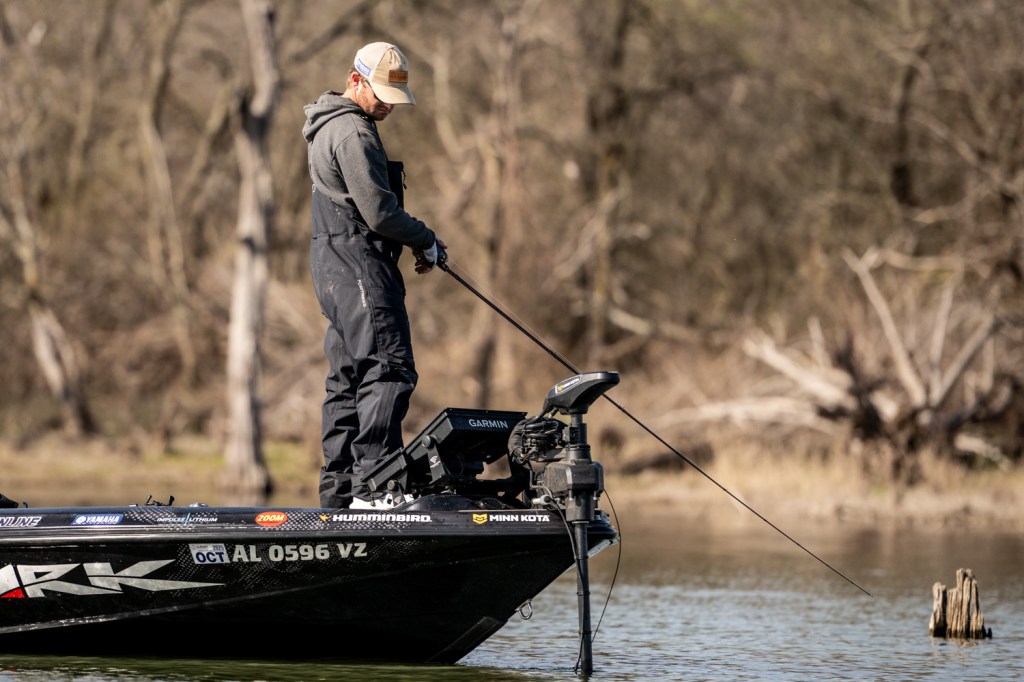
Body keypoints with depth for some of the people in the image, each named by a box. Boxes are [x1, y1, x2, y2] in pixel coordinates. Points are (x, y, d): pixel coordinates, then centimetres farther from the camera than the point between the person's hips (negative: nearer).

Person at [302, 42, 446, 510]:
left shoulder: (328, 126, 21)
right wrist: (426, 242, -2)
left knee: (348, 378, 12)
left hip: (335, 270, 11)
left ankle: (338, 489, 12)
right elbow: (378, 211, -17)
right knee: (388, 370, -14)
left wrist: (418, 238, 17)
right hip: (359, 269, -11)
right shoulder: (353, 133, -14)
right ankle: (372, 485, -21)